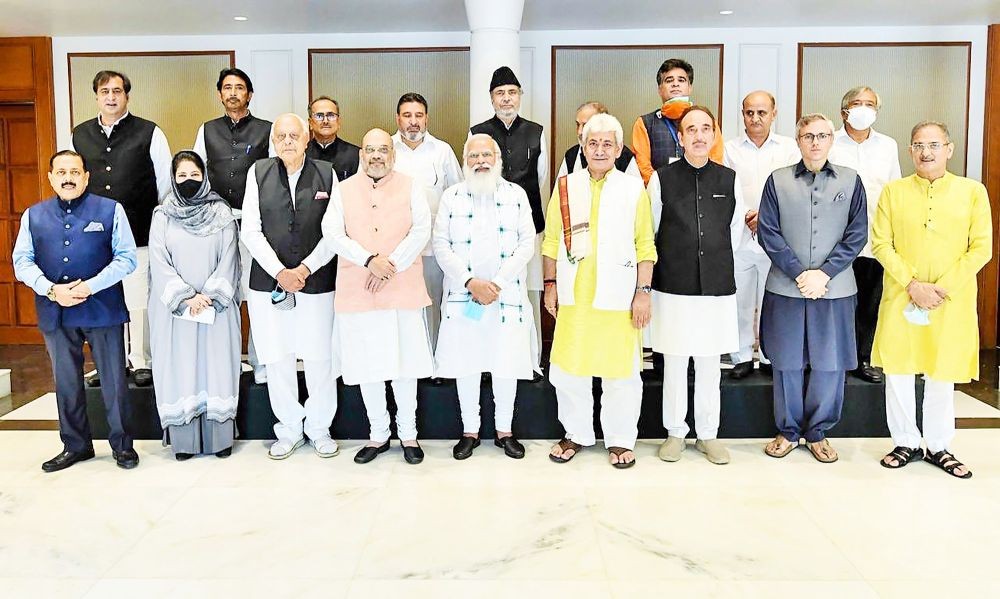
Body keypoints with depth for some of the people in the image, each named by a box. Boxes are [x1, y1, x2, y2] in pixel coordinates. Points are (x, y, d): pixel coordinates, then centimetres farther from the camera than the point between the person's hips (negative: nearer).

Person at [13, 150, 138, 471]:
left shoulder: (110, 210, 0)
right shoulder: (33, 215, 10)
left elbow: (126, 257, -4)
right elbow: (22, 261, 6)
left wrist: (90, 287, -15)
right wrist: (52, 290, -11)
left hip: (103, 310, -3)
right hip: (55, 313, 3)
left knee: (114, 381, 3)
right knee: (66, 383, 13)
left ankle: (122, 445, 17)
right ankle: (76, 445, 27)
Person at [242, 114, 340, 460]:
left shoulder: (326, 174, 3)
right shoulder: (259, 172, 5)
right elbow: (250, 230, 1)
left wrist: (305, 268, -10)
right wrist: (279, 271, -9)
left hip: (317, 283, -1)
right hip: (268, 282, 1)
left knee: (320, 358, 3)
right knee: (277, 359, 7)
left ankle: (319, 428, 21)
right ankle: (289, 429, 22)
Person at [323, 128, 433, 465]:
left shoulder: (410, 188, 7)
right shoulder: (344, 190, 9)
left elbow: (421, 230, -4)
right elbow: (332, 233, -3)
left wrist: (391, 264, -15)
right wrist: (370, 260, -15)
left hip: (403, 289, -1)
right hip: (357, 292, 1)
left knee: (404, 364, 3)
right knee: (367, 366, 7)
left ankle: (408, 434, 18)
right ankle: (378, 435, 22)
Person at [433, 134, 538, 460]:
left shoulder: (516, 194, 7)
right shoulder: (451, 196, 7)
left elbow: (527, 242, 0)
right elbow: (441, 245, 0)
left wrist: (497, 283, -10)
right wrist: (470, 281, -11)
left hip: (507, 294, 0)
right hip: (462, 295, 0)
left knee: (507, 363, 3)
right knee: (465, 364, 4)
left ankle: (504, 430, 19)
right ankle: (470, 431, 18)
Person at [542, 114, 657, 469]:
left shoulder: (633, 189, 3)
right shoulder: (566, 187, 8)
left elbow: (645, 246, 1)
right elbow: (552, 242, 10)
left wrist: (643, 292, -5)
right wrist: (550, 285, 6)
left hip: (618, 296, -2)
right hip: (573, 294, 2)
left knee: (620, 370, 4)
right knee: (568, 368, 6)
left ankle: (621, 440, 19)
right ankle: (576, 434, 24)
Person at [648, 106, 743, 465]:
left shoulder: (729, 180, 4)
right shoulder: (661, 179, -2)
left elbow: (735, 232, 15)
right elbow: (652, 232, 6)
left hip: (717, 287, 2)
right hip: (673, 287, -2)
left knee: (710, 365, 10)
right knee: (674, 363, 6)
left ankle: (708, 435, 24)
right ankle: (675, 433, 21)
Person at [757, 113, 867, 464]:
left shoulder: (851, 181, 5)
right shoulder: (778, 181, 3)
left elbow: (857, 235, 1)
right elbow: (768, 233, -2)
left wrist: (824, 273, -10)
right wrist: (799, 273, -11)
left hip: (835, 289, 1)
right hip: (786, 288, 0)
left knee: (830, 364, 5)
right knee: (787, 362, 7)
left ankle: (818, 432, 23)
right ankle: (788, 431, 23)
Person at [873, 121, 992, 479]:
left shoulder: (972, 191, 1)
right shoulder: (893, 191, 3)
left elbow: (981, 248, -2)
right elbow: (881, 244, -1)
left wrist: (942, 288, -11)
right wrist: (913, 284, -12)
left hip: (952, 301, 0)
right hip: (901, 298, 1)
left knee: (942, 375, 8)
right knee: (898, 372, 5)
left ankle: (938, 448, 23)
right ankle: (906, 443, 21)